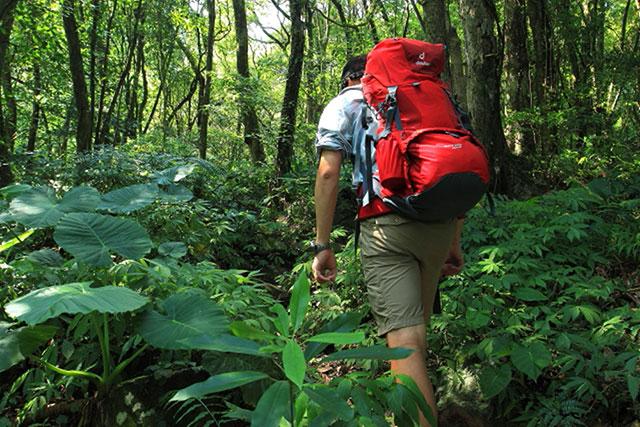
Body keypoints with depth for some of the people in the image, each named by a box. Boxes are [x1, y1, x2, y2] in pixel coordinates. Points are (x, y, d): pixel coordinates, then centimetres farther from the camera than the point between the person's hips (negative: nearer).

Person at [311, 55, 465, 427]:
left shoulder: (343, 105, 15)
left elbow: (328, 173, -1)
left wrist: (322, 245, 0)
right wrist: (455, 242, 22)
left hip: (386, 225, -5)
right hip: (440, 224, 5)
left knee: (404, 337, -9)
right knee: (418, 324, 21)